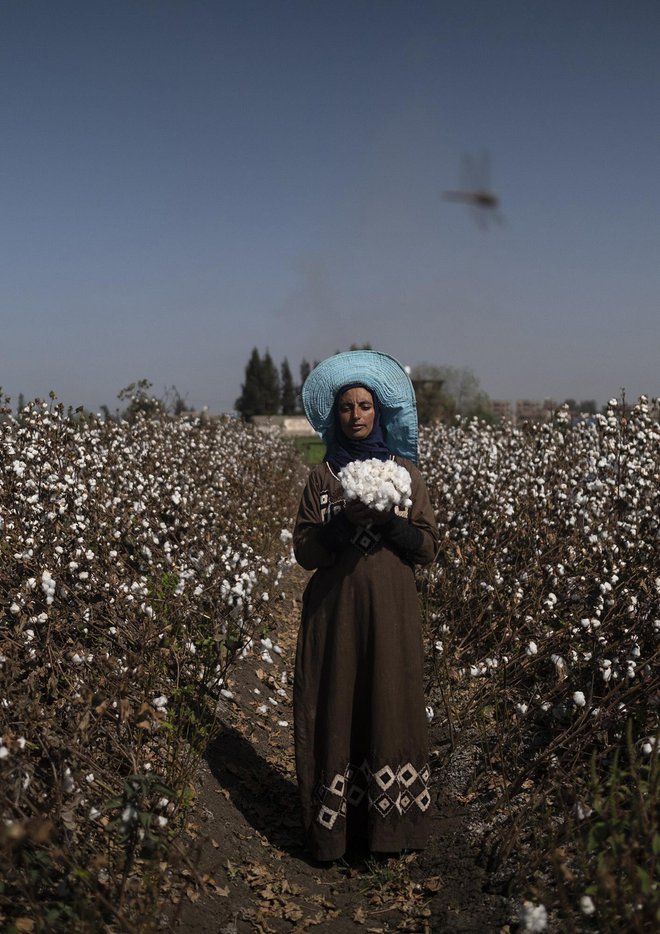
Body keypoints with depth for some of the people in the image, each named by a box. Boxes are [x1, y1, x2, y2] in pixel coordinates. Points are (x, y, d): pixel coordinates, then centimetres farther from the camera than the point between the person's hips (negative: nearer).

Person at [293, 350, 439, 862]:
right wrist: (345, 521, -17)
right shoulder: (321, 476, 5)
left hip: (391, 612, 0)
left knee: (392, 708, 2)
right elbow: (304, 550, -1)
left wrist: (387, 519, -16)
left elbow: (429, 547, 1)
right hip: (334, 612, 0)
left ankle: (391, 824, 16)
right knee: (335, 710, 3)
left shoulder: (405, 471, 5)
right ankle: (333, 827, 16)